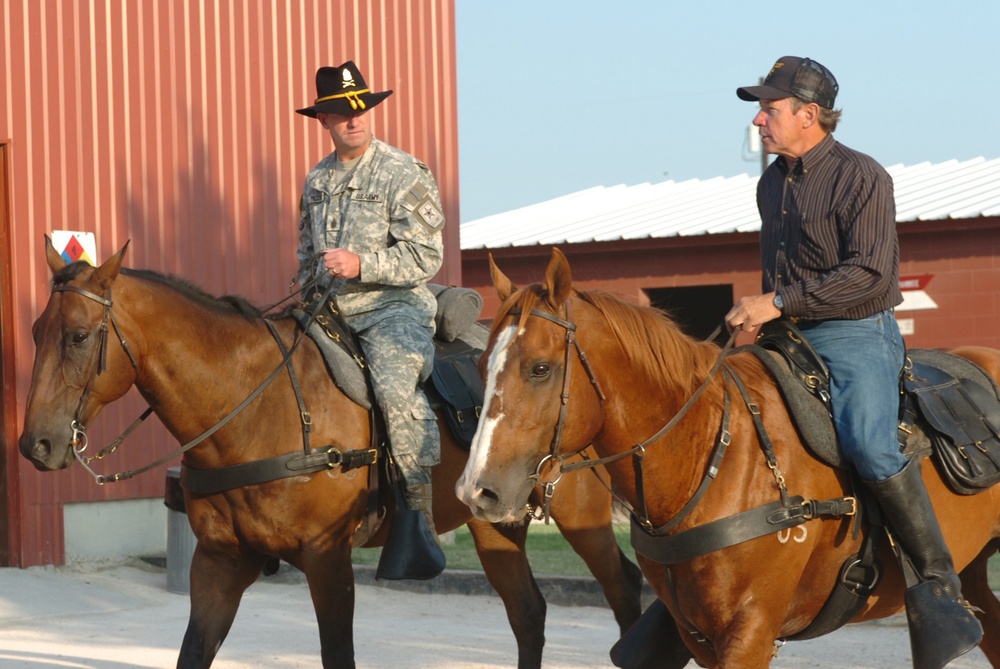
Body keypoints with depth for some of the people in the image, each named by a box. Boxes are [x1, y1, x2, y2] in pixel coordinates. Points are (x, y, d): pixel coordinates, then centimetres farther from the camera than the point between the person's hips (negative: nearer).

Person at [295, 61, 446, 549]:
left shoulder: (404, 174, -4)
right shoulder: (317, 182, 16)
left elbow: (426, 256, -11)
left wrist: (362, 265, -21)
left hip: (392, 308, -7)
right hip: (330, 314, 7)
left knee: (396, 386, -34)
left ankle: (420, 510, -30)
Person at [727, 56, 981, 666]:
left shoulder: (862, 178, -10)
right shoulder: (771, 184, 15)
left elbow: (869, 271, -19)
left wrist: (780, 303, -21)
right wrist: (764, 315, 15)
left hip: (857, 335, -8)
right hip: (788, 336, 8)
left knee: (870, 444, -30)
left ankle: (942, 587, -24)